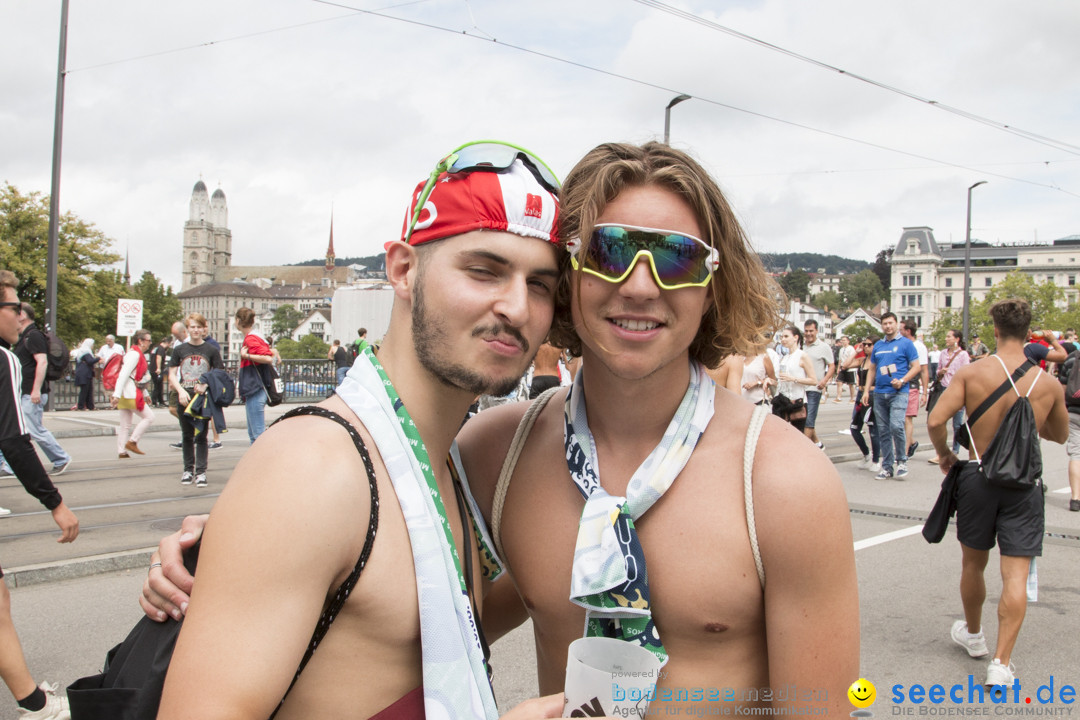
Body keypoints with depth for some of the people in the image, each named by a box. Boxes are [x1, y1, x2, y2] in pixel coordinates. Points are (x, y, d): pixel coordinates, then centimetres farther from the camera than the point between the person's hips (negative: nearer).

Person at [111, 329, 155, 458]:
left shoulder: (139, 354, 19)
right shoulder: (134, 354, -13)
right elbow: (124, 374, -21)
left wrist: (145, 394, 27)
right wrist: (117, 395, -26)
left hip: (126, 394, 10)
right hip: (130, 394, -10)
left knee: (125, 425, 9)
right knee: (148, 417, -5)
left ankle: (122, 451, 10)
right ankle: (132, 442, -3)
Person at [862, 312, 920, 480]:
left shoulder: (906, 343, 2)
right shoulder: (878, 345, 16)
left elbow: (916, 367, -1)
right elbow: (872, 369, 20)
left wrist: (902, 381, -15)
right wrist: (866, 390, 10)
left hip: (898, 392, -5)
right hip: (879, 393, 5)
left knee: (896, 426, -19)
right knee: (883, 431, 6)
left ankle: (901, 461, 0)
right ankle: (887, 467, 13)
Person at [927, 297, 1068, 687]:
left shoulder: (971, 372, -10)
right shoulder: (1049, 384, -4)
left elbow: (935, 421, -18)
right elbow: (1060, 435, 13)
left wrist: (945, 454, 0)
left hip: (977, 476, 0)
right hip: (1024, 483, 0)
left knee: (973, 563, 19)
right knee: (1016, 574, 0)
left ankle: (973, 635, 38)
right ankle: (1001, 663, -5)